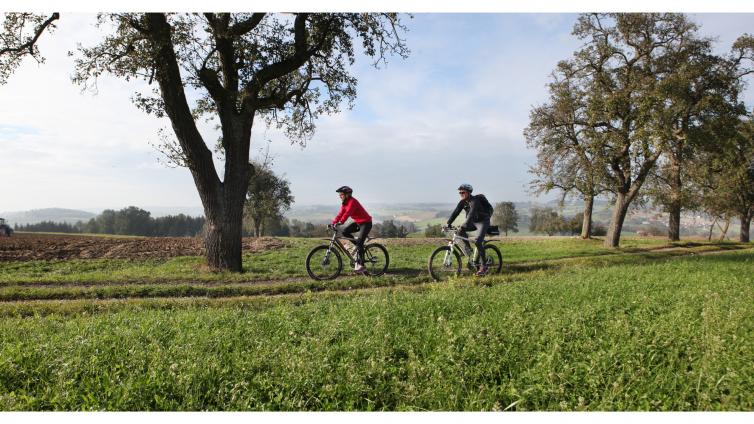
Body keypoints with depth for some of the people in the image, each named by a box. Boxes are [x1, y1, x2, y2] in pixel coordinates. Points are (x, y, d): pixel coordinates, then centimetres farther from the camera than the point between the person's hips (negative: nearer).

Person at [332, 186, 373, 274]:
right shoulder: (344, 203, 6)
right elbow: (340, 214, 2)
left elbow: (347, 213, -35)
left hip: (366, 223, -9)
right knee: (344, 232, -7)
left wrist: (340, 222, -45)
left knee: (359, 243, -16)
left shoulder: (352, 202, -22)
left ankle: (361, 266, -13)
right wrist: (333, 223, -10)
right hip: (358, 222, 9)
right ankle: (357, 242, 10)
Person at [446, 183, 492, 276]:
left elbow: (471, 213, -39)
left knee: (478, 241, -23)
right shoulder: (463, 202, -2)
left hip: (483, 222, -7)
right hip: (473, 222, 8)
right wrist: (448, 223, -18)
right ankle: (468, 248, 2)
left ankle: (483, 266, -15)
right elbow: (455, 212, -7)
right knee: (460, 231, -17)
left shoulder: (475, 200, -25)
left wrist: (464, 224, -50)